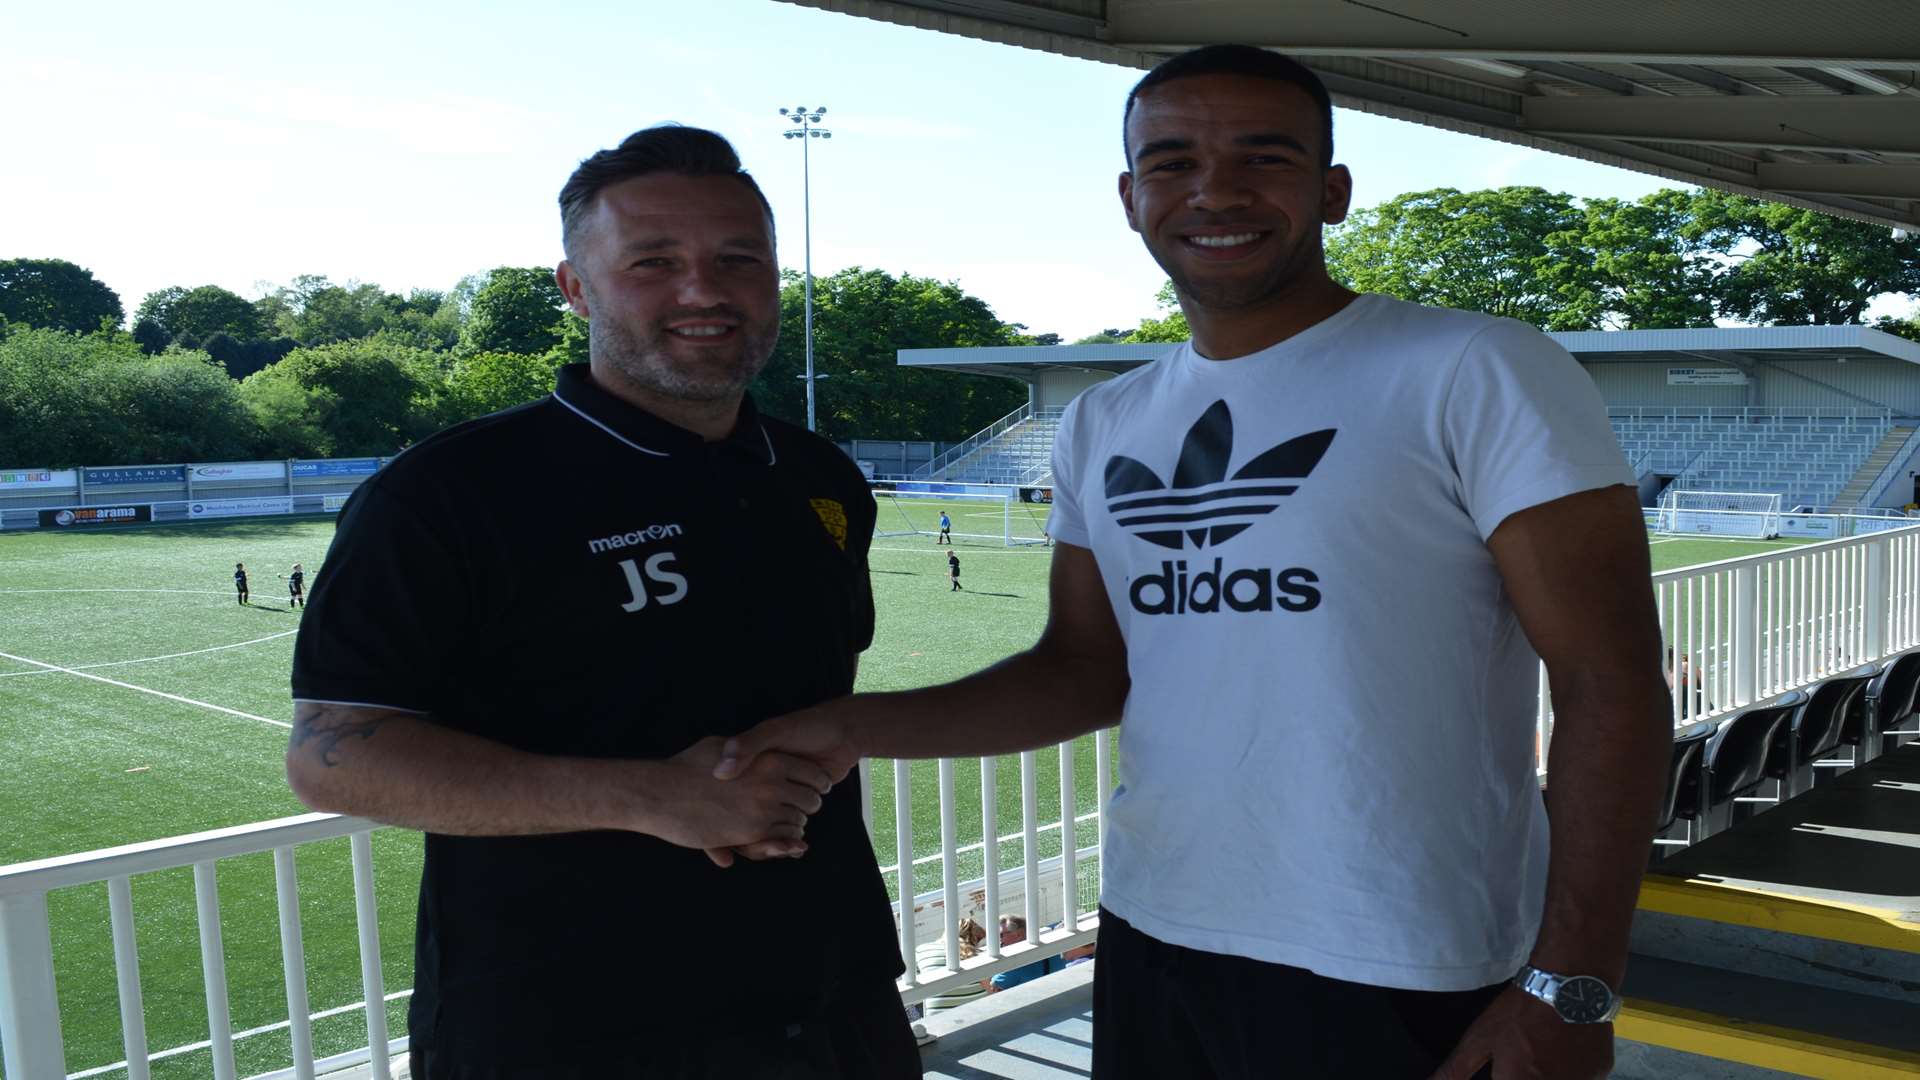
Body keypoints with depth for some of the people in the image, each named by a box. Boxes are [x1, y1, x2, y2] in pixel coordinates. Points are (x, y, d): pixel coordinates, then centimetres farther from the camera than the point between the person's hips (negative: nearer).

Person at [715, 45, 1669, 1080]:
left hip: (1403, 980, -5)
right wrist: (858, 725, -4)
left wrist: (1568, 989, -16)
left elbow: (1609, 682, -12)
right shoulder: (1102, 427, 7)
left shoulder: (1476, 375, -10)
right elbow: (1088, 669, 10)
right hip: (1151, 945, 5)